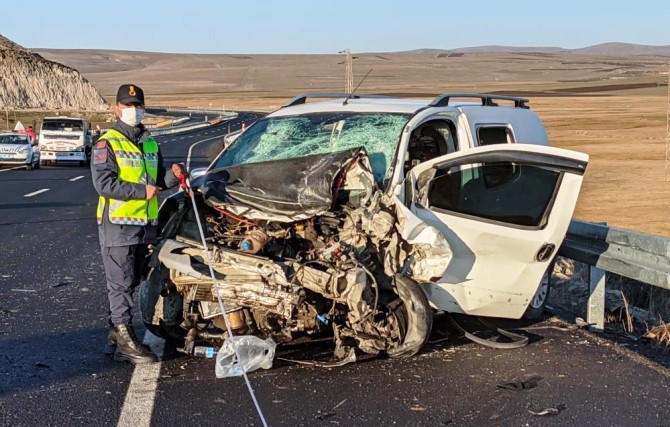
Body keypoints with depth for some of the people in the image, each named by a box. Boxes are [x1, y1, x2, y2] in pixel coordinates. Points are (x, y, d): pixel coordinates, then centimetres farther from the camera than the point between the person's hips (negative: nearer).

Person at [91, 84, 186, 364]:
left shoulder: (151, 145, 17)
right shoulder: (107, 144, -6)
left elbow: (158, 181, 21)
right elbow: (104, 183, -17)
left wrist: (173, 176, -1)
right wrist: (141, 191, -20)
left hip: (145, 225, 7)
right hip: (117, 225, -7)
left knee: (131, 283, 11)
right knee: (121, 283, -6)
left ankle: (116, 337, 20)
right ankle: (126, 340, -4)